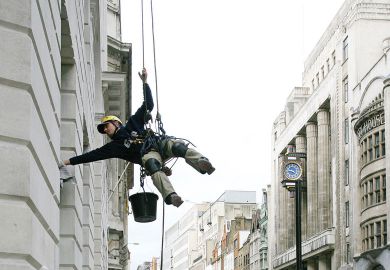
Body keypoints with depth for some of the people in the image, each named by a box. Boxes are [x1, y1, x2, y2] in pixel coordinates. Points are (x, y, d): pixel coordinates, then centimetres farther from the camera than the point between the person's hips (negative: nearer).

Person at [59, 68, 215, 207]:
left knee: (178, 147, -33)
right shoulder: (113, 146, 25)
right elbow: (92, 155, 21)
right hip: (148, 154, -2)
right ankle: (170, 195, -63)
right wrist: (69, 162, 18)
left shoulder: (133, 123, 28)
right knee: (152, 165, -39)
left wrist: (145, 83, 19)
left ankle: (202, 163, -56)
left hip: (160, 144, 2)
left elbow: (148, 105, 27)